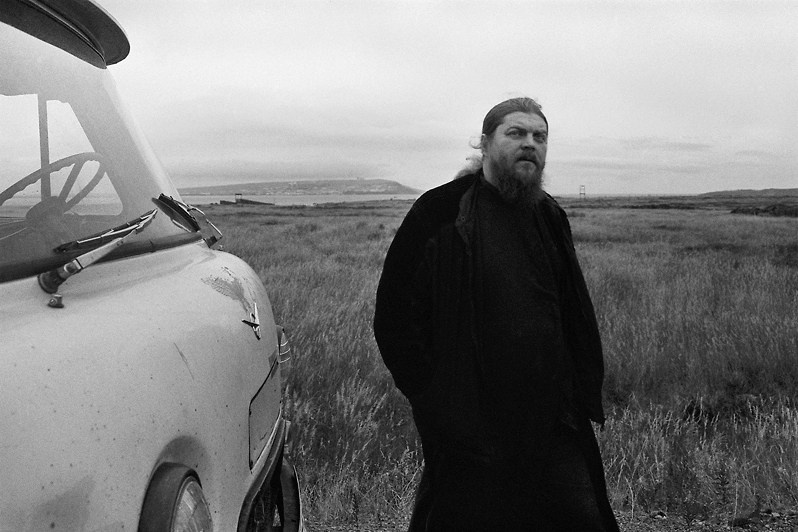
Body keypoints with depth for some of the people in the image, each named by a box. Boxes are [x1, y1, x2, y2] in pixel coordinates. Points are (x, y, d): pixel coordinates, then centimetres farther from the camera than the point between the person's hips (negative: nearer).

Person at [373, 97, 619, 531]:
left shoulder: (550, 217, 9)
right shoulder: (440, 212, -8)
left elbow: (576, 316, 16)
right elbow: (394, 314, -8)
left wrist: (582, 394, 8)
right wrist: (431, 396, -12)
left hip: (553, 422, 5)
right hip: (470, 426, -4)